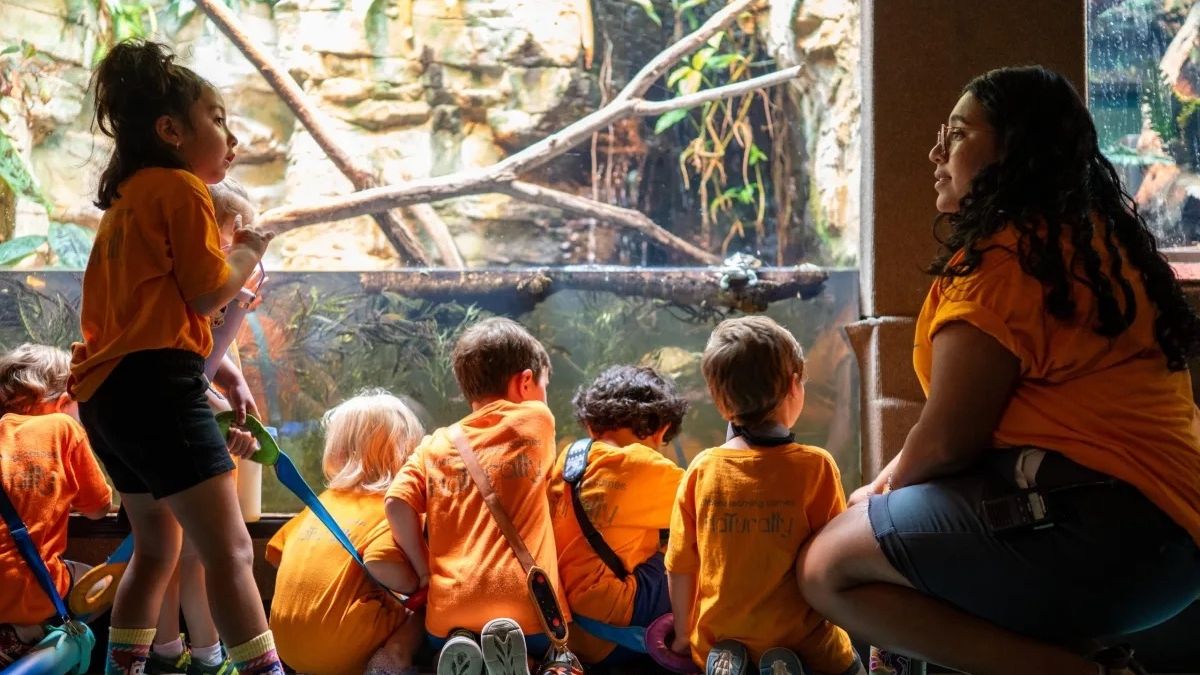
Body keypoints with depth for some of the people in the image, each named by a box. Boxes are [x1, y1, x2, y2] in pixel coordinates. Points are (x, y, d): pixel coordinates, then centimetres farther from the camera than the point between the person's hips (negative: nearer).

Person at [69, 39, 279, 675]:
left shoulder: (128, 196, 23)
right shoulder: (181, 188, -4)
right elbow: (209, 292, -10)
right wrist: (249, 251, 7)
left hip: (107, 389, 10)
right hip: (155, 382, -10)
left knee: (157, 545, 22)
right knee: (229, 550, -14)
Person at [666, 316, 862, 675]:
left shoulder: (701, 469, -7)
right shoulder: (815, 466, -14)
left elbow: (679, 567, -2)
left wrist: (683, 634, 13)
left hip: (716, 644, 3)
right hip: (800, 642, -2)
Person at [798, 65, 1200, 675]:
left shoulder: (1003, 252, -10)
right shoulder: (1099, 239, 20)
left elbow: (946, 440, -13)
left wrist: (886, 488, 8)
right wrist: (892, 488, 18)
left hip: (1093, 522, -10)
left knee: (829, 569, -10)